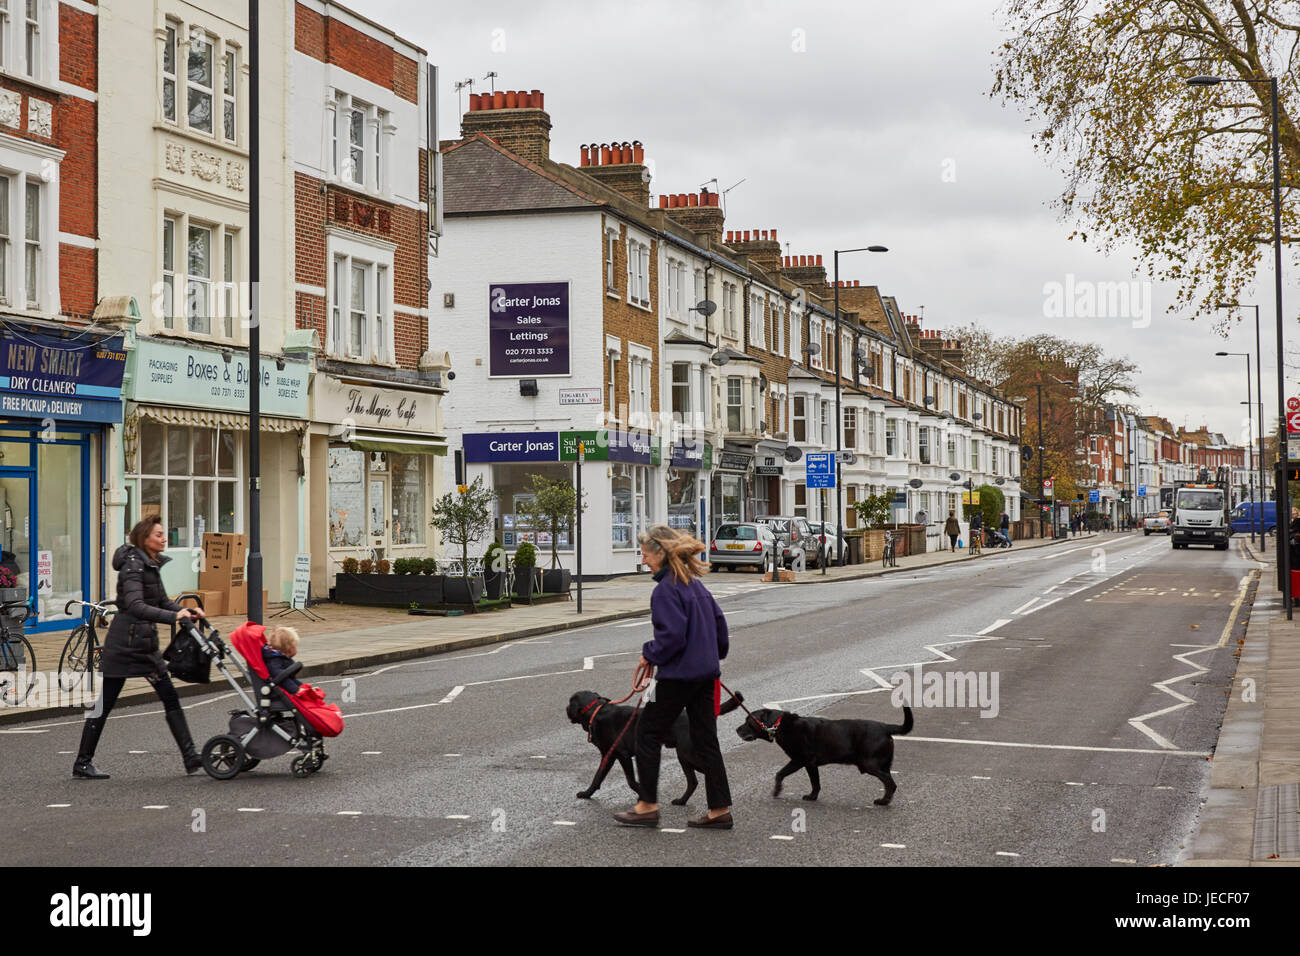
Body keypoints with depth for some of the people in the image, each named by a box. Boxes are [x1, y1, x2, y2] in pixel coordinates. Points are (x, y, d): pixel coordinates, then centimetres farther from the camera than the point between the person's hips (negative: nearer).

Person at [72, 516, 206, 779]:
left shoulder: (152, 565, 11)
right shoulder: (133, 566, -17)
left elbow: (163, 601, 16)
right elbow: (135, 605, -29)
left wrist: (188, 611, -2)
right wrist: (173, 617, -37)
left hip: (146, 644, 9)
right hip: (123, 644, -9)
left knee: (170, 698, 3)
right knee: (104, 704, 0)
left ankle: (190, 756, 2)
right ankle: (82, 764, 10)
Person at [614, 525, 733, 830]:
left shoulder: (666, 589, -16)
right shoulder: (695, 583, 11)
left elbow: (673, 635, -23)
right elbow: (719, 621, 15)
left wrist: (650, 655, -8)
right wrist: (714, 655, 24)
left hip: (678, 675, -9)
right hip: (705, 672, 9)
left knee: (648, 735, 5)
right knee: (705, 740, 10)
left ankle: (647, 806, 9)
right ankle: (720, 810, 10)